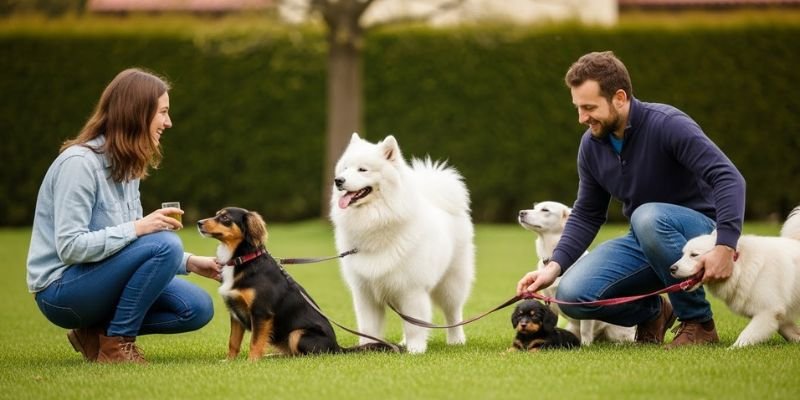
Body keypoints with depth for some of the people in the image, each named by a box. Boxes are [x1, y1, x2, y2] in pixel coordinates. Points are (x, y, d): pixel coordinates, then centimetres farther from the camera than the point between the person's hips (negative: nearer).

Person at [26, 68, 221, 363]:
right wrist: (138, 228, -30)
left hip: (99, 280, 9)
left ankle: (96, 333, 6)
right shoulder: (79, 162, -18)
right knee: (164, 244, -27)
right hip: (61, 289, -9)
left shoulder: (125, 165, 9)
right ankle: (116, 345, -14)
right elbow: (70, 248, -24)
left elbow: (124, 241, 14)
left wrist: (189, 263, 3)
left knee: (197, 308, -4)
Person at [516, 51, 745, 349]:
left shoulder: (668, 125, -21)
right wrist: (554, 266, -6)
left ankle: (699, 323, -20)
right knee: (573, 295, -17)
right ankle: (651, 313, 13)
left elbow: (729, 178, -28)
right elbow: (586, 215, 10)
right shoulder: (591, 145, -1)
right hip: (646, 243, 6)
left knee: (648, 217, -39)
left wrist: (725, 246, -39)